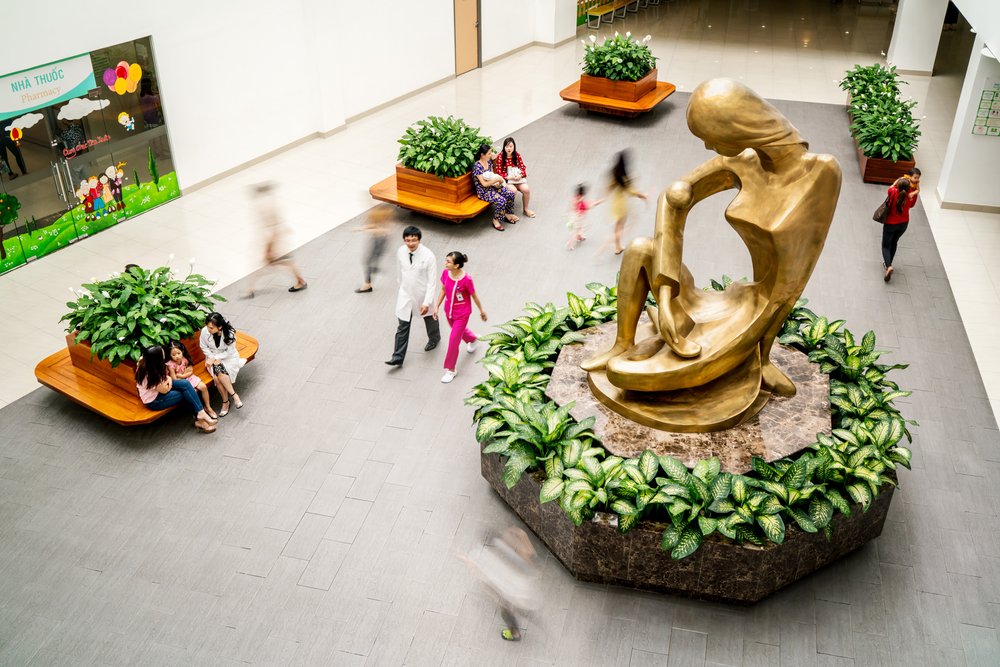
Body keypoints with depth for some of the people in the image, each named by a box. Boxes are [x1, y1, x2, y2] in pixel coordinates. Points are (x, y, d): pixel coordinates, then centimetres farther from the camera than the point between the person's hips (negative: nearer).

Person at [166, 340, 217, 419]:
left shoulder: (185, 359, -8)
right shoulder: (171, 365, -20)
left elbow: (190, 372, -2)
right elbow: (174, 379, -18)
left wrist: (181, 375, -15)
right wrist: (186, 372, -19)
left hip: (189, 377, 5)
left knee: (203, 387, -14)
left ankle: (208, 407, 3)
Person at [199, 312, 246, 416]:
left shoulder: (229, 333, -23)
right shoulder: (204, 331, -17)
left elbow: (229, 352, -14)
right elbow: (204, 347, -1)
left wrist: (215, 358, -21)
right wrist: (213, 359, -13)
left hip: (229, 358, -2)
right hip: (212, 358, 2)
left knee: (221, 374, -30)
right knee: (217, 377, -28)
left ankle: (225, 402, -15)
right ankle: (234, 395, -13)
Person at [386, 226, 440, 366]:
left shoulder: (428, 255, -25)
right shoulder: (400, 251, -13)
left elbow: (431, 281, -21)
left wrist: (427, 302, -25)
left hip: (422, 295, -2)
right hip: (405, 295, 2)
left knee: (429, 318, 25)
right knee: (402, 326, 4)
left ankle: (434, 338, 54)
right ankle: (398, 357, 10)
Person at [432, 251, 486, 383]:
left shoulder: (466, 280, -29)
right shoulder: (445, 273, -16)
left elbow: (474, 296, -13)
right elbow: (443, 290, 1)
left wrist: (481, 310, 0)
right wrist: (436, 306, 3)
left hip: (462, 314, -6)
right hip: (449, 311, 6)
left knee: (453, 340, 0)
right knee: (459, 331, 30)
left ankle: (451, 370, 18)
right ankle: (472, 339, 66)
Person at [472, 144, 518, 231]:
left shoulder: (489, 161, 3)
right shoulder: (477, 166, -21)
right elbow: (484, 184, -22)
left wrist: (495, 182, -7)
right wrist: (497, 179, -19)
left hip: (492, 186, 8)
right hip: (483, 191, -8)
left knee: (510, 194, -10)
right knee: (501, 201, -27)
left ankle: (507, 214, 10)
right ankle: (496, 221, -8)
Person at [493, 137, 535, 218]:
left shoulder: (517, 155, 3)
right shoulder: (500, 157, -10)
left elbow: (522, 167, 7)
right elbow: (498, 172, -10)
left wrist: (520, 175, -14)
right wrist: (509, 177, -19)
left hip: (518, 177, 4)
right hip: (506, 179, -4)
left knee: (526, 189, -19)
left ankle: (526, 209, 4)